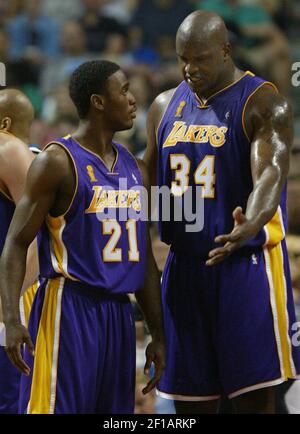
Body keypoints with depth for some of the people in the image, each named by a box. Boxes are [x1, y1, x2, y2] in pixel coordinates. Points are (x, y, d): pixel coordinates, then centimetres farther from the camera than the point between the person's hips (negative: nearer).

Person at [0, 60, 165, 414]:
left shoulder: (134, 169, 14)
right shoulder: (58, 162, -7)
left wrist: (157, 333, 16)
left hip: (119, 312, 7)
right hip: (69, 308, -7)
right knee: (53, 408, -12)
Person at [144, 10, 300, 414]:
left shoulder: (263, 103, -9)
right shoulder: (165, 107, 11)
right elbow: (149, 187, 19)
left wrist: (249, 227, -43)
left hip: (247, 264, -6)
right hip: (183, 266, 6)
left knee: (255, 397, -8)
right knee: (189, 399, 8)